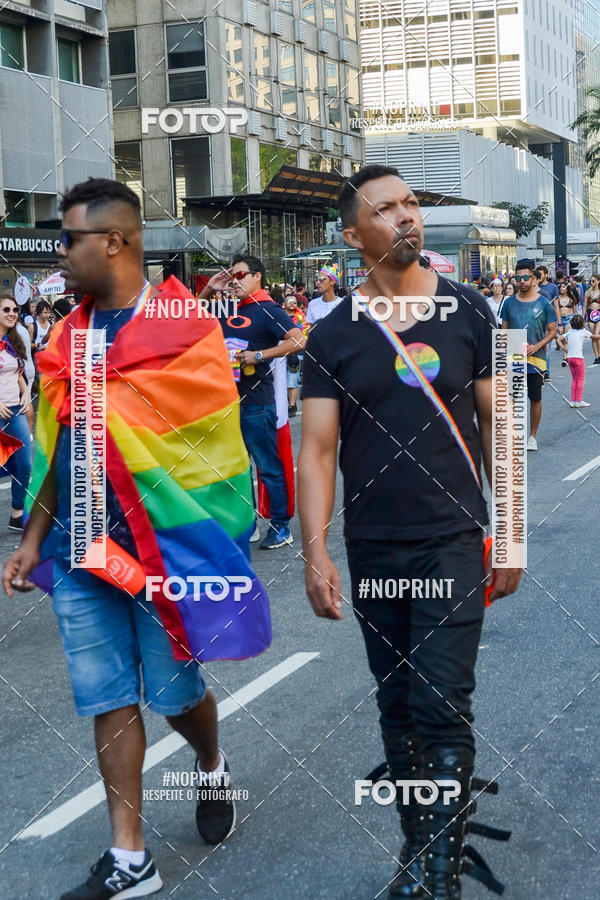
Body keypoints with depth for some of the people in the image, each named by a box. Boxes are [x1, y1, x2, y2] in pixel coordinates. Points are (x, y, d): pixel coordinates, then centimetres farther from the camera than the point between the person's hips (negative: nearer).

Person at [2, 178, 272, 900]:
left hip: (162, 551, -5)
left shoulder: (185, 333, -10)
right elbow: (60, 448, 14)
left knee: (174, 692, 8)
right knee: (107, 701, 6)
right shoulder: (73, 334, 9)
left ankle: (212, 771, 42)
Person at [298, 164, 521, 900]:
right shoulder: (333, 334, -2)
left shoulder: (467, 313, -1)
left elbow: (495, 425, 2)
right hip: (372, 551, 2)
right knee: (397, 706, 13)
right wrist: (315, 552, -13)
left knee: (442, 707, -8)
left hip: (453, 542, -2)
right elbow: (316, 447, -4)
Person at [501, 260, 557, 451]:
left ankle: (532, 436, 18)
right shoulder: (509, 303, 4)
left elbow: (552, 331, 1)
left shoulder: (543, 303, -2)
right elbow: (504, 330, 11)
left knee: (535, 399, 6)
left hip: (536, 357, -1)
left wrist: (537, 346, -14)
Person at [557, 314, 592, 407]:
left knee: (574, 379, 13)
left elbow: (559, 340, 13)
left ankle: (573, 400, 10)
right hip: (578, 357, -5)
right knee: (580, 379, 2)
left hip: (569, 357, 5)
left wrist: (565, 349, 10)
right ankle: (579, 400, 0)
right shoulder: (584, 331, -1)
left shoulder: (570, 332, 12)